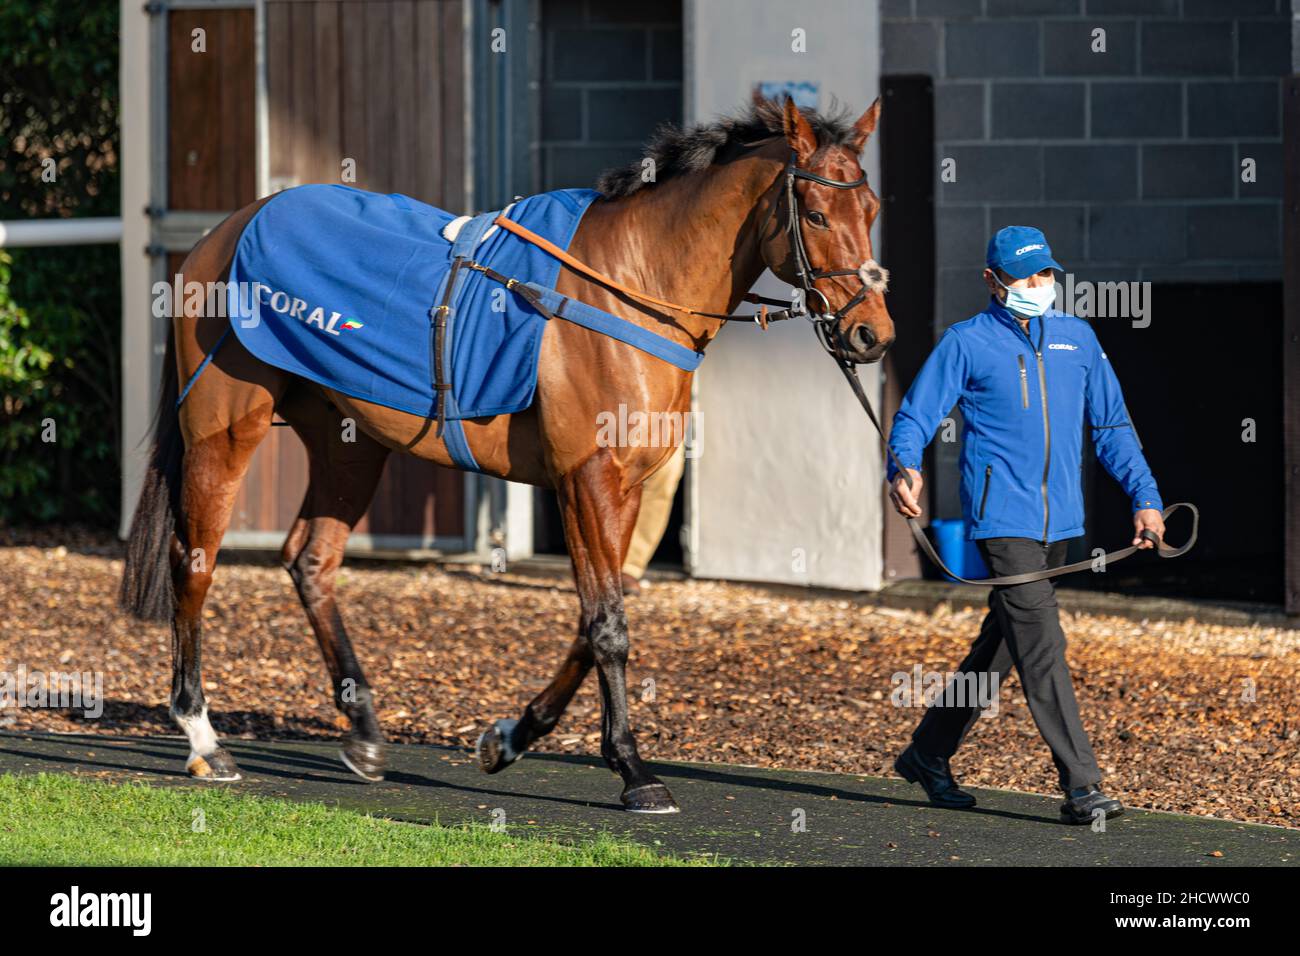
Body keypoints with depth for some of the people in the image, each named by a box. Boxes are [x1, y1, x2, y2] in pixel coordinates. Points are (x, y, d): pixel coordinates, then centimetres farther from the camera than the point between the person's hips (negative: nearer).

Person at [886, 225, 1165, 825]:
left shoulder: (1077, 338, 13)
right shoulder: (966, 343, -1)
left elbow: (1111, 426, 19)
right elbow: (915, 416, -4)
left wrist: (1144, 497, 11)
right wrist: (904, 468, -24)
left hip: (1059, 519, 6)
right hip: (1001, 515, -6)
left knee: (1002, 642, 14)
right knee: (1041, 645, -14)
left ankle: (929, 755, 29)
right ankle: (1080, 787, -17)